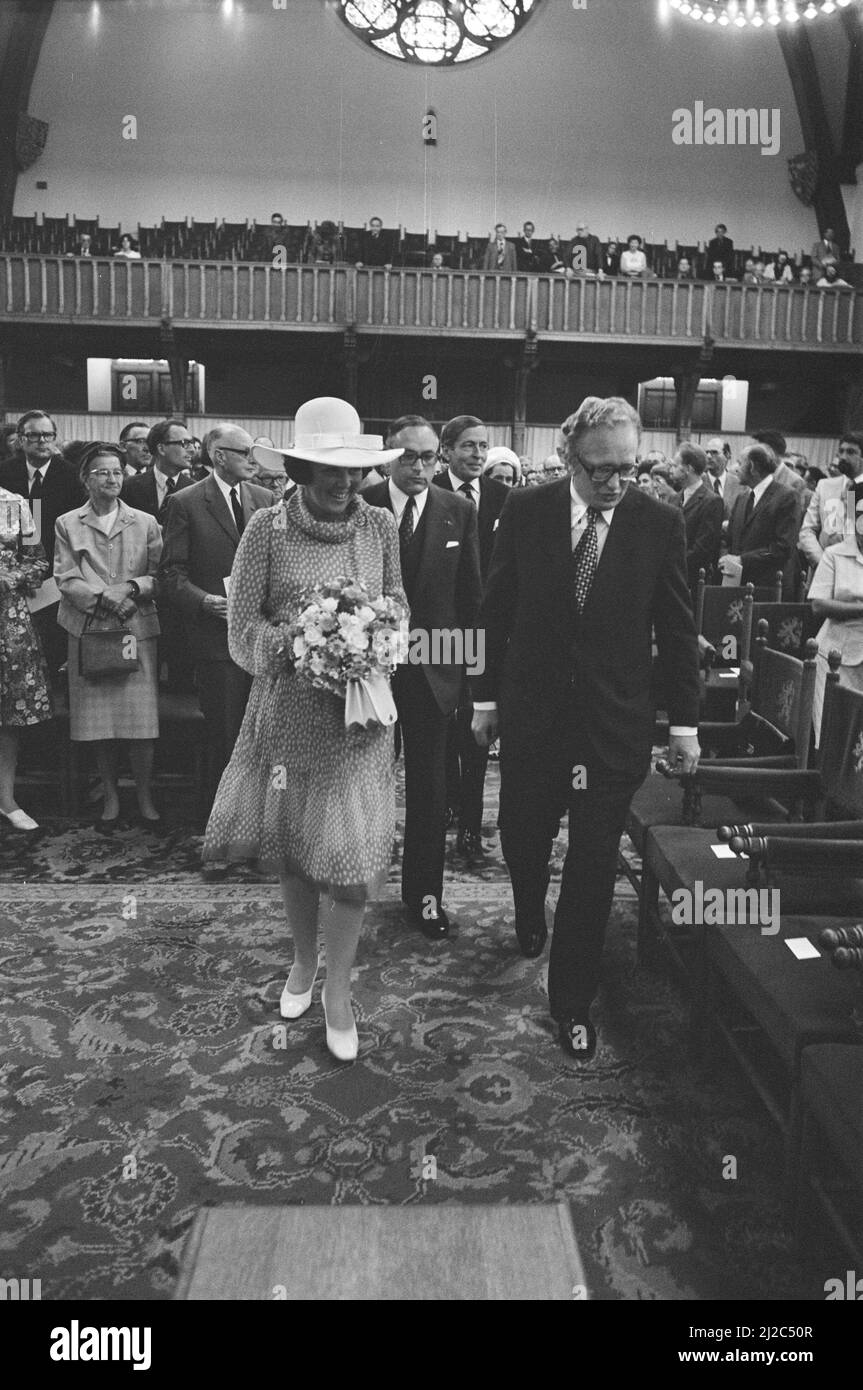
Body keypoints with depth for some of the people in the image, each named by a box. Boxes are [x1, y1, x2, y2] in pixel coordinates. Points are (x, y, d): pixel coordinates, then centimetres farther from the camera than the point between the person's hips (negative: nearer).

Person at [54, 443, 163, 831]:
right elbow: (66, 579, 0)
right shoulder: (67, 524, 8)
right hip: (89, 632, 0)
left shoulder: (145, 523, 10)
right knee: (98, 724, 4)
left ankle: (145, 799, 9)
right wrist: (103, 598, -14)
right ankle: (110, 797, 17)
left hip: (137, 630, 0)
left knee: (142, 724, -4)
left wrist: (132, 587, -13)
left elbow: (159, 576, 7)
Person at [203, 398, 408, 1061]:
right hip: (290, 709, 0)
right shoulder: (267, 528, -7)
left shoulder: (381, 524, -1)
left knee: (353, 852, -3)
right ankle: (304, 961, 38)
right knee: (293, 848, 14)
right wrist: (293, 645, -21)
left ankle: (338, 988, 16)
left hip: (361, 710, 1)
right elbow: (242, 625, -5)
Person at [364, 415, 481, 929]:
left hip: (434, 665, 1)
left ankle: (425, 892, 21)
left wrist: (462, 644, 0)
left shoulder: (461, 512, 1)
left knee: (430, 784, 8)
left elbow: (472, 593, 6)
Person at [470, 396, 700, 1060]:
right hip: (532, 712, 1)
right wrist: (486, 696, 4)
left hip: (615, 723, -1)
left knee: (594, 864, 5)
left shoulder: (660, 523, -6)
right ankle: (530, 915, 49)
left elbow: (677, 628, -1)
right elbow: (496, 610, 3)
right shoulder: (525, 512, -5)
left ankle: (573, 999, 23)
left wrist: (685, 722, 0)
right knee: (522, 836, 13)